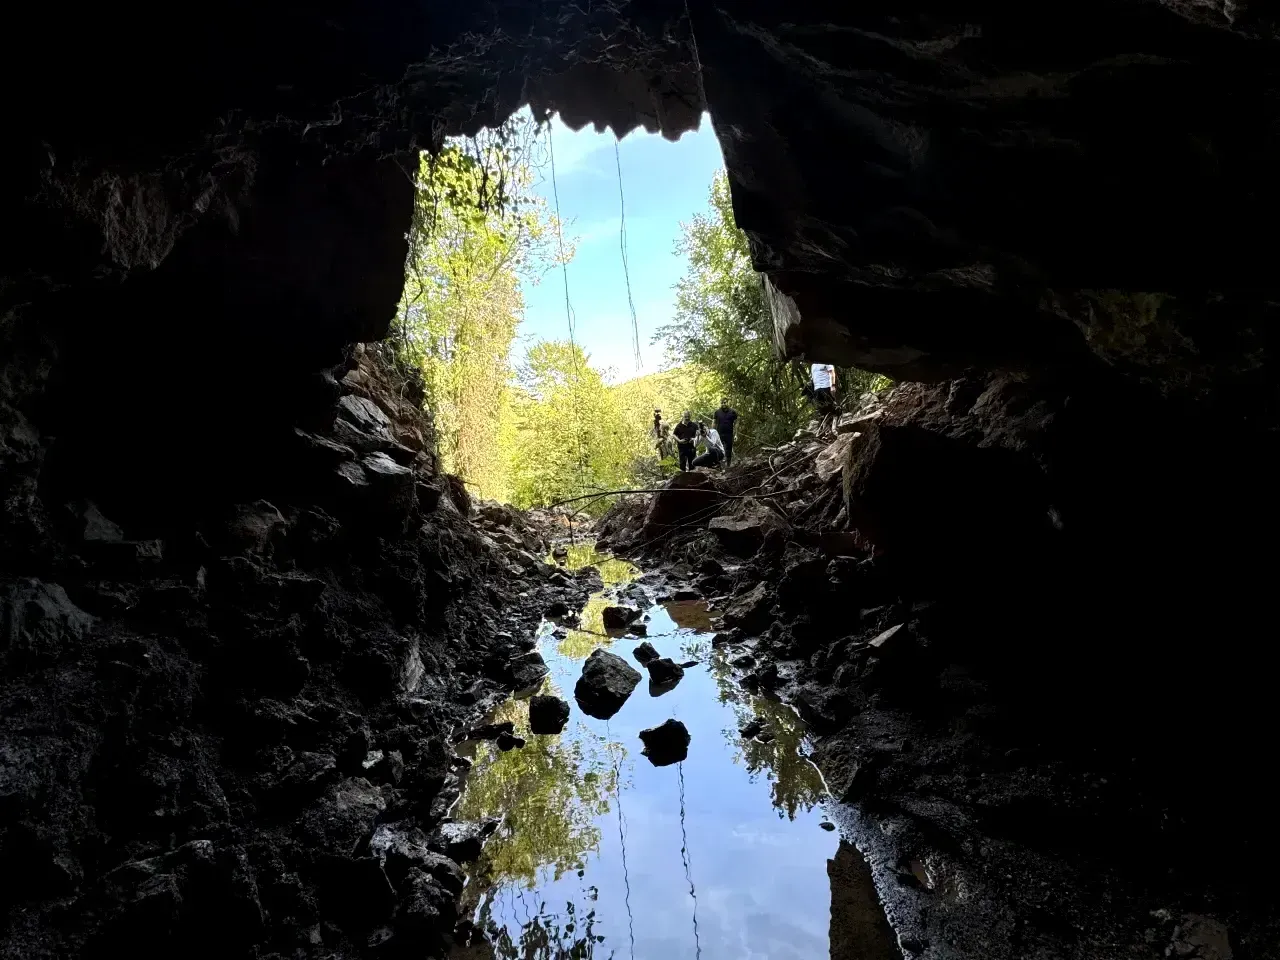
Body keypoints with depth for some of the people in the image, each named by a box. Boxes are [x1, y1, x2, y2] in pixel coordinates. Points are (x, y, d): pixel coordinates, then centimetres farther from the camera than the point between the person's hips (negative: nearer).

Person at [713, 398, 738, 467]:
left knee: (729, 450, 4)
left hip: (729, 434, 0)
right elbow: (715, 423, 8)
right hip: (719, 434, 0)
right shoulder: (717, 412, 5)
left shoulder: (732, 412, 3)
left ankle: (728, 464, 11)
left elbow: (736, 423, 5)